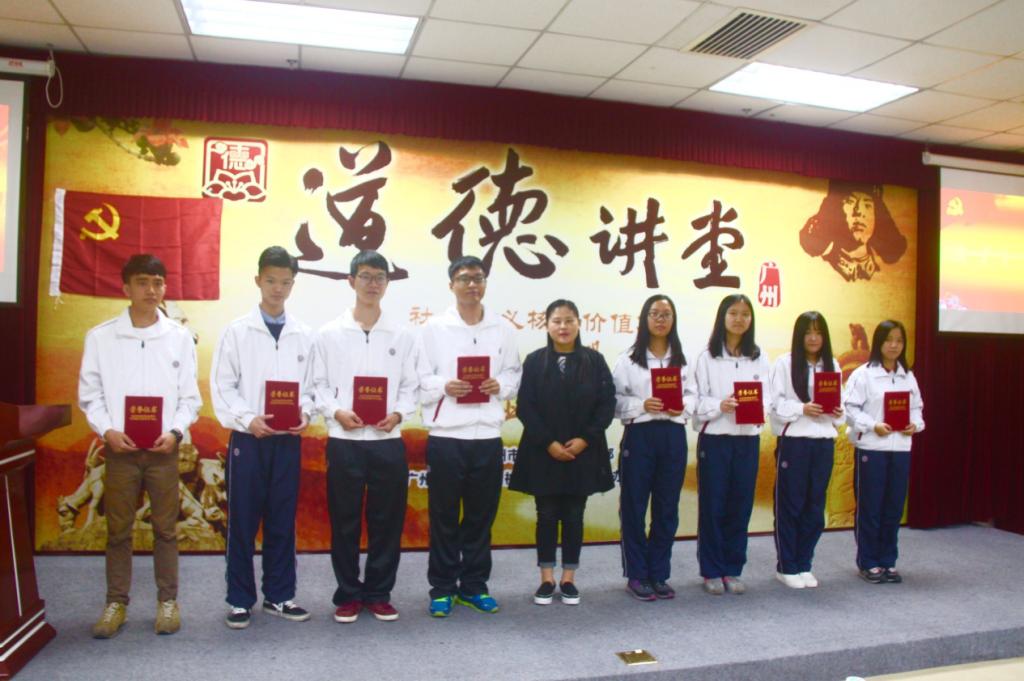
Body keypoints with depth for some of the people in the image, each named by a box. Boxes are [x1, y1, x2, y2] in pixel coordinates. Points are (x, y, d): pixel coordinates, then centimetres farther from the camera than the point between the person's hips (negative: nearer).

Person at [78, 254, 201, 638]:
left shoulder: (179, 337, 3)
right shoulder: (100, 337, 2)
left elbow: (189, 396, 3)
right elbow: (89, 394, 3)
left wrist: (175, 432, -12)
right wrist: (107, 431, -12)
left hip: (164, 448, 0)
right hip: (119, 448, 0)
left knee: (165, 529, 7)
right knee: (118, 530, 8)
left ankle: (167, 600, 19)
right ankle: (116, 603, 21)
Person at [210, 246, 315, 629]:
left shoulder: (304, 335, 7)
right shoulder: (237, 331, 1)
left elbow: (308, 386, 8)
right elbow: (222, 386, -3)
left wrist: (305, 413, -11)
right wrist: (248, 419, -16)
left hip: (288, 439, 2)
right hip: (248, 438, -2)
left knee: (282, 521, 10)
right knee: (242, 522, 5)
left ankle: (279, 596, 22)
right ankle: (240, 599, 18)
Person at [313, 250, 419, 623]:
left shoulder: (403, 335, 7)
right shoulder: (329, 333, 4)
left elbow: (410, 386, 7)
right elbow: (320, 385, 5)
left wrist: (398, 414, -10)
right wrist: (336, 412, -12)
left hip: (388, 441, 1)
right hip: (343, 441, -1)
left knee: (387, 521, 7)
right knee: (345, 522, 7)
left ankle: (379, 594, 22)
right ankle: (348, 594, 22)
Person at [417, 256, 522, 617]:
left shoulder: (503, 329, 8)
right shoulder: (434, 328, 0)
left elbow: (515, 373, 12)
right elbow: (418, 379, -2)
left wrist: (501, 385, -8)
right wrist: (444, 387, -19)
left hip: (488, 437, 3)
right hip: (445, 437, -2)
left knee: (481, 515, 11)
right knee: (444, 517, 7)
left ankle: (473, 586, 26)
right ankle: (442, 588, 21)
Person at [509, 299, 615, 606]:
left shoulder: (594, 360, 2)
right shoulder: (534, 361, -1)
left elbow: (607, 403, -1)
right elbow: (525, 407, -6)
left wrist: (585, 439, -12)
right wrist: (549, 443, -14)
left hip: (583, 452, 1)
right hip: (543, 453, -1)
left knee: (574, 517, 8)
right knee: (547, 516, 7)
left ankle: (568, 579, 20)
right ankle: (547, 580, 18)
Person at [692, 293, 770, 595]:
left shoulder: (759, 358, 6)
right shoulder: (707, 357, -1)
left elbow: (766, 397, 4)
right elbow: (698, 401, -4)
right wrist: (720, 406, -22)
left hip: (748, 439, 3)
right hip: (715, 438, -2)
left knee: (741, 505, 8)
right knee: (712, 505, 3)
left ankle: (732, 569, 20)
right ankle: (712, 571, 14)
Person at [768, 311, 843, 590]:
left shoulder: (832, 365, 9)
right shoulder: (784, 363, -4)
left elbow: (839, 402, 14)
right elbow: (774, 402, -8)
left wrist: (838, 413, -7)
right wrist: (801, 409, -20)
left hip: (824, 443, 4)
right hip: (793, 441, -4)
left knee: (815, 505, 9)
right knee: (789, 504, 4)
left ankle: (803, 564, 23)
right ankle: (786, 567, 15)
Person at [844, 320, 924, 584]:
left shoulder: (908, 376, 11)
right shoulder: (863, 374, -6)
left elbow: (917, 406, 15)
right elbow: (851, 408, -10)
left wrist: (915, 424, -4)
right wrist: (873, 426, -20)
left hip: (900, 448, 5)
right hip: (870, 448, -5)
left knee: (894, 508, 10)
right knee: (869, 508, 3)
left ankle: (887, 561, 22)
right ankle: (868, 563, 14)